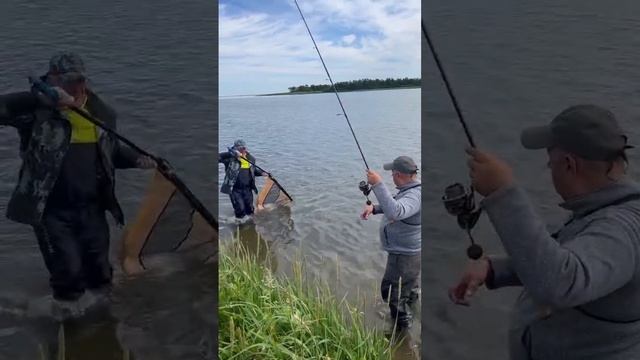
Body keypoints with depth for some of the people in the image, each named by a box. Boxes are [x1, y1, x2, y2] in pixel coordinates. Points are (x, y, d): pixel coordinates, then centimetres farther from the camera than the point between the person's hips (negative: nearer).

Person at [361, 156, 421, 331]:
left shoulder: (415, 195, -32)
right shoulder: (410, 189, 0)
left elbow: (395, 212, -49)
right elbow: (395, 205, 15)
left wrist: (378, 185, -48)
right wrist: (374, 208, -2)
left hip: (404, 255, -10)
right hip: (408, 251, 10)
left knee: (393, 293, 4)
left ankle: (402, 330, 21)